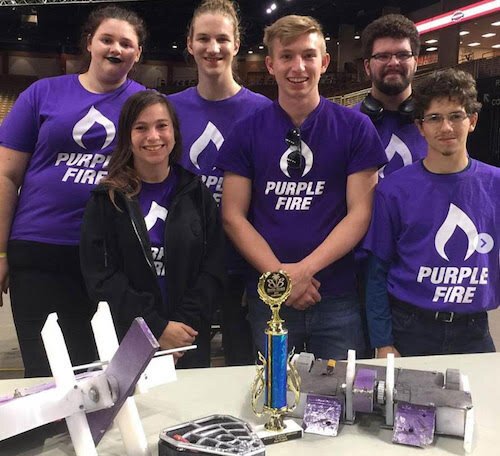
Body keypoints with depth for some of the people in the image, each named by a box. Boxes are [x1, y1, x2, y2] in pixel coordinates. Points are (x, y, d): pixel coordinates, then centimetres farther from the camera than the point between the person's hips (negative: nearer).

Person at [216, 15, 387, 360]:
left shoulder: (356, 128, 1)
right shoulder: (248, 132, 4)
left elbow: (359, 213, -4)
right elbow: (233, 216, 0)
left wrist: (305, 269, -15)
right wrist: (279, 274, -12)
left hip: (337, 297, 0)